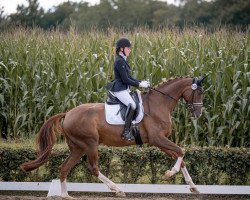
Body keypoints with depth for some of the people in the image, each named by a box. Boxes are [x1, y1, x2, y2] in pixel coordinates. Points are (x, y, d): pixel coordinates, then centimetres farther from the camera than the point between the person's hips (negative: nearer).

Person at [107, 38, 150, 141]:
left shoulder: (123, 61, 15)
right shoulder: (119, 61, -16)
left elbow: (129, 78, 19)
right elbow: (125, 80, -20)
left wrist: (141, 82, 7)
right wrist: (139, 84, -14)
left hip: (125, 89, 11)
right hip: (120, 90, -11)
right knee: (132, 105, -28)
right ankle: (126, 131, -28)